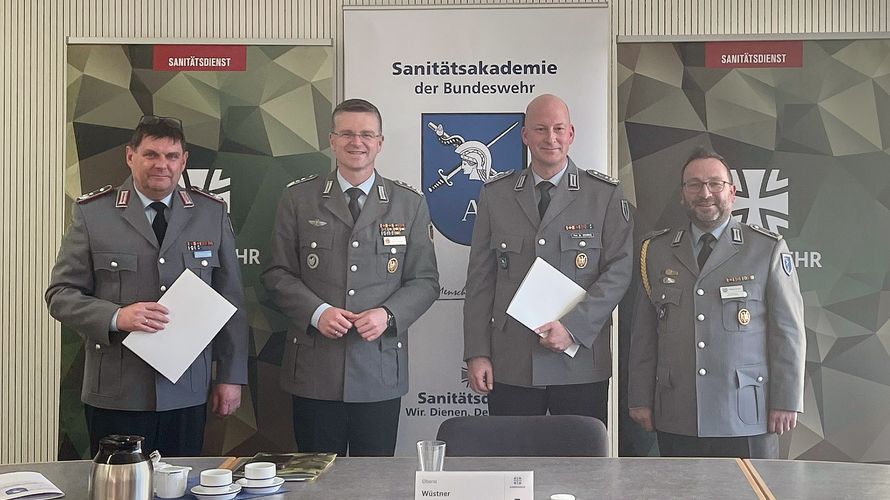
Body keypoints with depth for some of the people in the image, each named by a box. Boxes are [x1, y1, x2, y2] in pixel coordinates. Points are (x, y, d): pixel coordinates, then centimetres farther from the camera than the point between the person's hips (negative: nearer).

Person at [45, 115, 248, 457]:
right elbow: (60, 294, 1)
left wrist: (231, 377, 6)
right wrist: (116, 317, -17)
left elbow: (230, 298, 8)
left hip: (187, 395, 2)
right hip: (115, 394, -1)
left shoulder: (212, 214, 5)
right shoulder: (91, 213, 1)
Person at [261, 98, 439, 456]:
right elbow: (277, 273, 5)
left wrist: (388, 315, -11)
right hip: (314, 371, 0)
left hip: (380, 372, 1)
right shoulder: (298, 199, 6)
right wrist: (317, 311, -12)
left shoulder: (410, 204, 7)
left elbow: (425, 280, 6)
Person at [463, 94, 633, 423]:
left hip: (581, 364, -1)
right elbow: (480, 279, 7)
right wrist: (477, 353, 1)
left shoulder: (606, 195, 3)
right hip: (511, 367, 1)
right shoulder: (495, 195, 8)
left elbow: (619, 270, -3)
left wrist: (573, 327, -14)